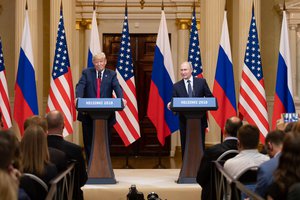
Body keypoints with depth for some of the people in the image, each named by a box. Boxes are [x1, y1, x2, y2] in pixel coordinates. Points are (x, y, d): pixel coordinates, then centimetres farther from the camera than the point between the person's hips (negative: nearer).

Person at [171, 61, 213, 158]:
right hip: (184, 120, 1)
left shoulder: (201, 82, 2)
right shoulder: (176, 86, 4)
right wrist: (171, 105, -22)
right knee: (185, 146, 6)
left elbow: (210, 97, 2)